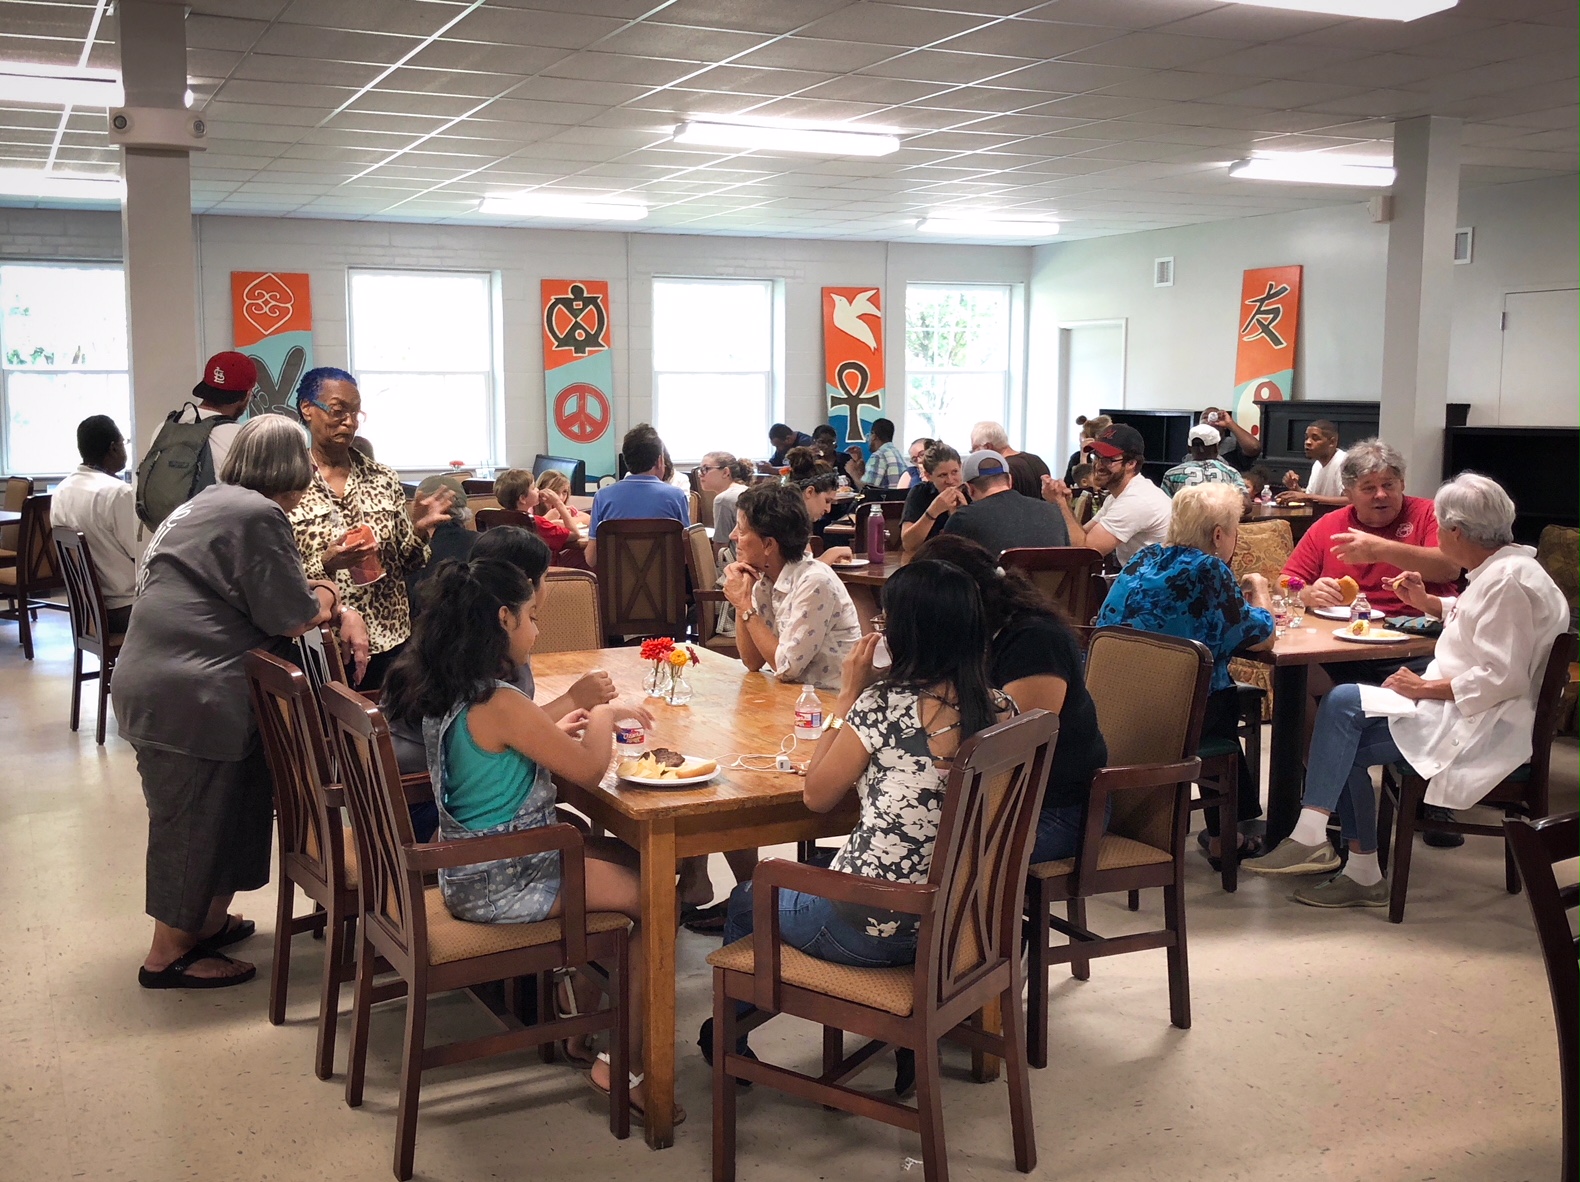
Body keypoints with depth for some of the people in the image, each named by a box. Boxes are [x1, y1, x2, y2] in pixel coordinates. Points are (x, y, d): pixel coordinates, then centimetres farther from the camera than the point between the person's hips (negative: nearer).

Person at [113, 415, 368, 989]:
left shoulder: (212, 502, 15)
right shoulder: (257, 516, -17)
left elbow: (265, 597, 18)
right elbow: (294, 617, -15)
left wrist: (341, 613, 7)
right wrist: (328, 598, 7)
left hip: (155, 681, 10)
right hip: (186, 697, -10)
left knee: (221, 812, 20)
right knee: (194, 823, 2)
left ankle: (208, 921, 33)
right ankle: (167, 956, 14)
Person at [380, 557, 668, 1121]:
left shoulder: (441, 692, 2)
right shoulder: (500, 703, -26)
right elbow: (589, 769, -18)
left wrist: (556, 732, 8)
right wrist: (606, 713, -1)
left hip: (468, 869, 10)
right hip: (503, 886, -10)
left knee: (634, 859, 19)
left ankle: (581, 994, 30)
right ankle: (622, 1063, 5)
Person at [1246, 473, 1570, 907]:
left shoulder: (1510, 581, -18)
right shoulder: (1497, 570, 14)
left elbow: (1501, 678, -25)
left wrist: (1425, 687, -19)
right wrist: (1427, 603, 21)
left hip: (1480, 722, -11)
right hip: (1455, 704, 11)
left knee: (1343, 703, -20)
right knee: (1348, 748, -1)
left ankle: (1310, 836, -20)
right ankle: (1362, 874, 2)